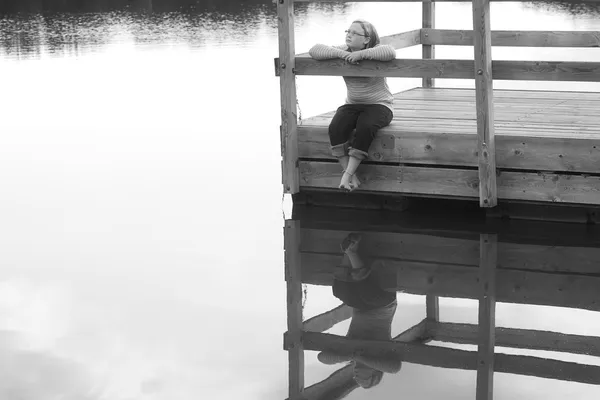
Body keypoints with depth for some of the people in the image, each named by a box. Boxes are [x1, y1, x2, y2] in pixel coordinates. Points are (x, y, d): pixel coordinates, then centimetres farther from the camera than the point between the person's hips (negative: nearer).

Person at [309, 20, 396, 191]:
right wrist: (339, 53, -20)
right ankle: (351, 176, -26)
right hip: (352, 105, 4)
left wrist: (361, 54, -29)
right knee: (336, 127, -26)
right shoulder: (344, 50, 5)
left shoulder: (375, 50, -8)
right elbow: (315, 50, -4)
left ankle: (348, 174, -31)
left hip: (379, 105, -4)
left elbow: (390, 52, -32)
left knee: (365, 127, -36)